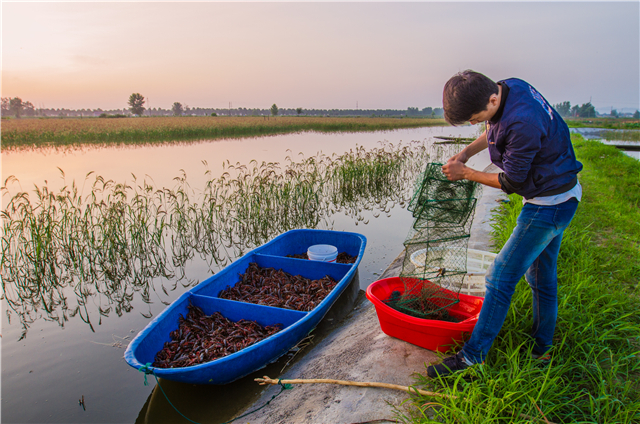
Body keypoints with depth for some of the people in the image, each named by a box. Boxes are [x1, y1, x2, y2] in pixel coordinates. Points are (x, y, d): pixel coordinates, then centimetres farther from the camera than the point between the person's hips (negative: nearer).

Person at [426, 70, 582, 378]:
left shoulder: (524, 122, -32)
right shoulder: (509, 87, -3)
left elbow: (510, 182, -20)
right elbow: (494, 132, 17)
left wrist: (465, 173, -10)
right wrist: (466, 153, 3)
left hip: (549, 204, -10)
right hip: (558, 196, 10)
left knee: (501, 277, -7)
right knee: (541, 276, 19)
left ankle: (472, 357, 3)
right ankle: (541, 350, 37)